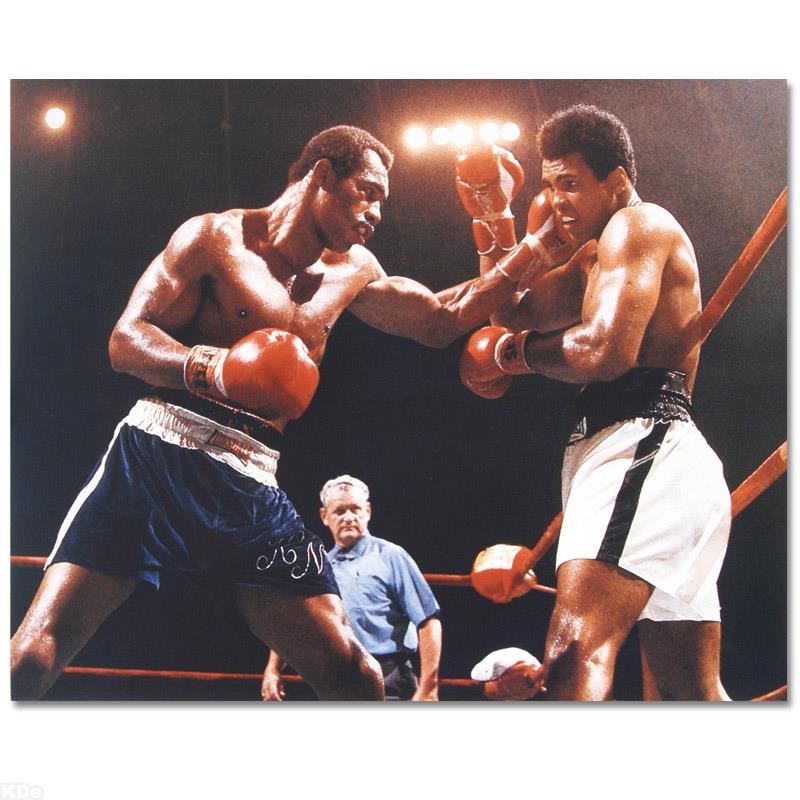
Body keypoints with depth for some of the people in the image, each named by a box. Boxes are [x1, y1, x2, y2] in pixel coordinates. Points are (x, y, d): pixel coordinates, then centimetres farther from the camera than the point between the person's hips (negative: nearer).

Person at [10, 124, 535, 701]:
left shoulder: (352, 273, 21)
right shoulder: (217, 238, 3)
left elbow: (441, 321, 31)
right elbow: (125, 341, -3)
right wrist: (209, 366, -23)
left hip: (252, 487, 5)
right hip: (156, 457, -4)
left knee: (352, 673, -6)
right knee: (37, 650, -16)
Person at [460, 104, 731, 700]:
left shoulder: (636, 223, 0)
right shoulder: (597, 256, 30)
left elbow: (606, 349, -15)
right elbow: (516, 312, 22)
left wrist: (514, 353, 0)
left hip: (640, 438, -11)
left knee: (575, 654, -29)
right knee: (695, 690, 9)